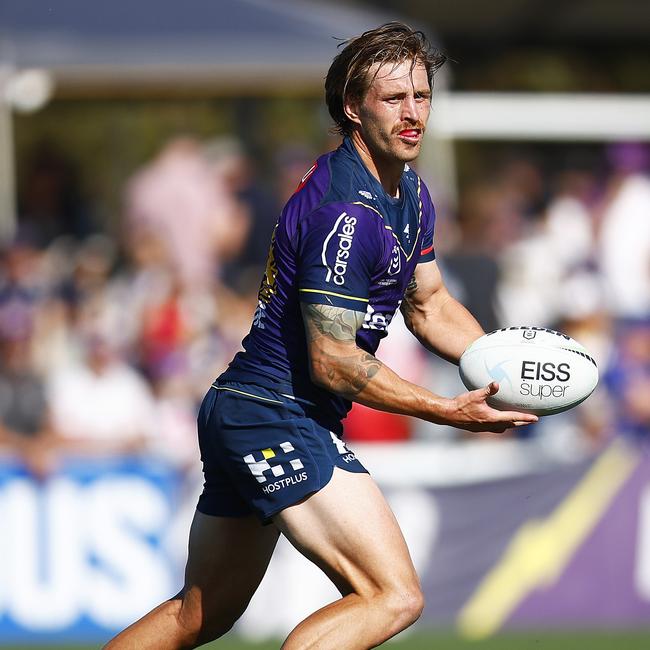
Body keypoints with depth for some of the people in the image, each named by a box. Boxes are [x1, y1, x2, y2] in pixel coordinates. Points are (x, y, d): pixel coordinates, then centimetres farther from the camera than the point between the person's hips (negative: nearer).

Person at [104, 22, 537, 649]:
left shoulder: (411, 194, 11)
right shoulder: (347, 210, -21)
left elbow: (430, 307, 21)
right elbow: (332, 359, -20)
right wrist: (448, 411, -17)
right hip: (278, 418, -11)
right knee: (394, 597, -20)